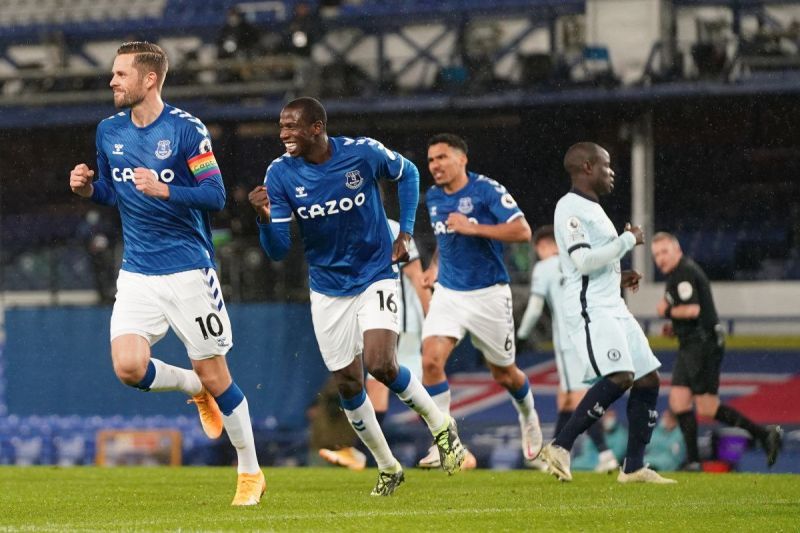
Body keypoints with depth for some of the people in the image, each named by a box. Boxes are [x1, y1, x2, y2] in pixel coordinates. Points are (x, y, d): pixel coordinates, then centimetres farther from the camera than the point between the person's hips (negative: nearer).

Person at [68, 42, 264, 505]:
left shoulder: (186, 129, -11)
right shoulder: (109, 132, 6)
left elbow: (216, 195, -13)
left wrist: (165, 191, -27)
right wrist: (88, 188, -2)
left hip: (189, 269, -5)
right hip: (138, 272, 5)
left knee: (215, 376, 0)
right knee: (128, 367, -15)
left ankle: (251, 473, 16)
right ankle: (195, 388, 17)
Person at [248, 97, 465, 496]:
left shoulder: (363, 153, -16)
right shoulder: (280, 174, -12)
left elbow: (407, 174, 6)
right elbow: (278, 251, -12)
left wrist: (406, 233, -1)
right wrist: (265, 219, -33)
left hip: (375, 276, -3)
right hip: (328, 290, 3)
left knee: (381, 365, -22)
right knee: (348, 385, 4)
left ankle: (440, 424, 5)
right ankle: (387, 468, 24)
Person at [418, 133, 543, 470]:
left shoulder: (487, 191, -13)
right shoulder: (433, 198, 7)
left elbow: (522, 231, -22)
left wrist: (472, 228, -26)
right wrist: (435, 265, 12)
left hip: (488, 294, -4)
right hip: (448, 292, 4)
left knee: (504, 374, 10)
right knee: (431, 360, -18)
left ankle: (528, 417, 43)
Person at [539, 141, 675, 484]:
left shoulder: (592, 209, 21)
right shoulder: (570, 208, -10)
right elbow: (583, 261, -21)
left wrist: (619, 279, 14)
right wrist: (628, 241, -12)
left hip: (613, 308, 10)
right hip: (589, 310, -10)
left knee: (648, 378, 7)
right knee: (619, 377, -25)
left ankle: (633, 467, 12)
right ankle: (561, 447, -20)